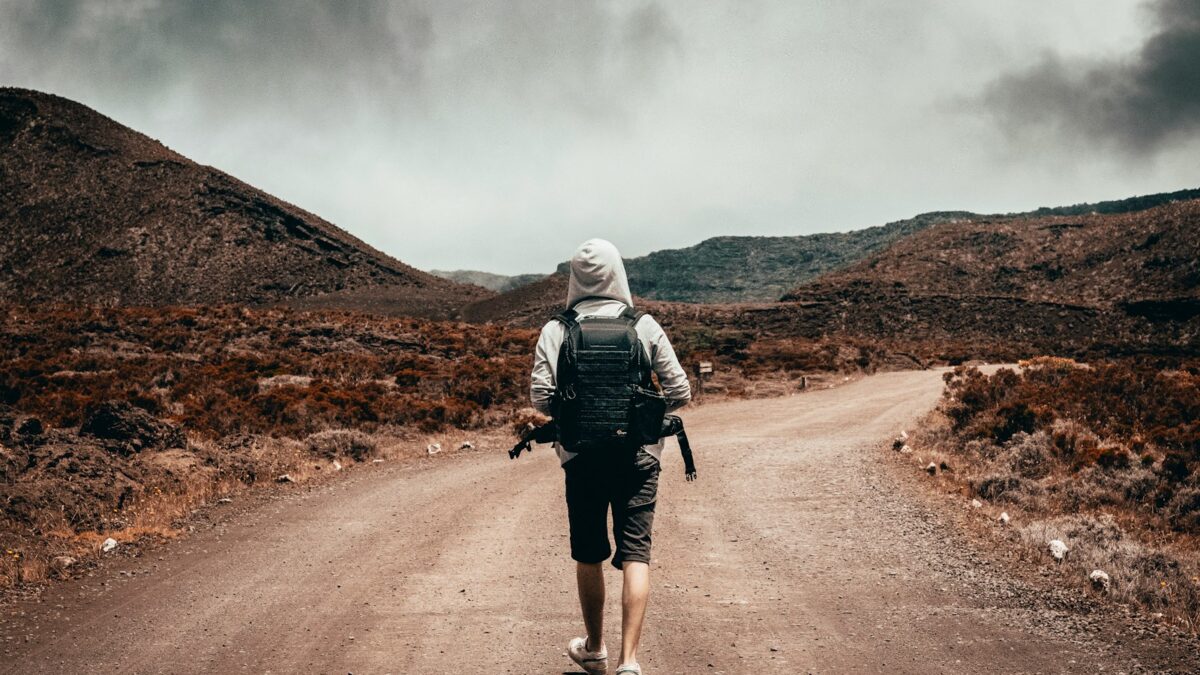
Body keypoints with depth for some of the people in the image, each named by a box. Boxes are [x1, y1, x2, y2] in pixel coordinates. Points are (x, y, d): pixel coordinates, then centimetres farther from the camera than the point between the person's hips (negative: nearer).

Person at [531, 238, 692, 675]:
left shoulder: (557, 330, -4)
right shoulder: (645, 326, -3)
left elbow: (541, 398, -9)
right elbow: (680, 393, -4)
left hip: (581, 456, 1)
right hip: (638, 455, -1)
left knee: (589, 556, 15)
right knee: (635, 554, 3)